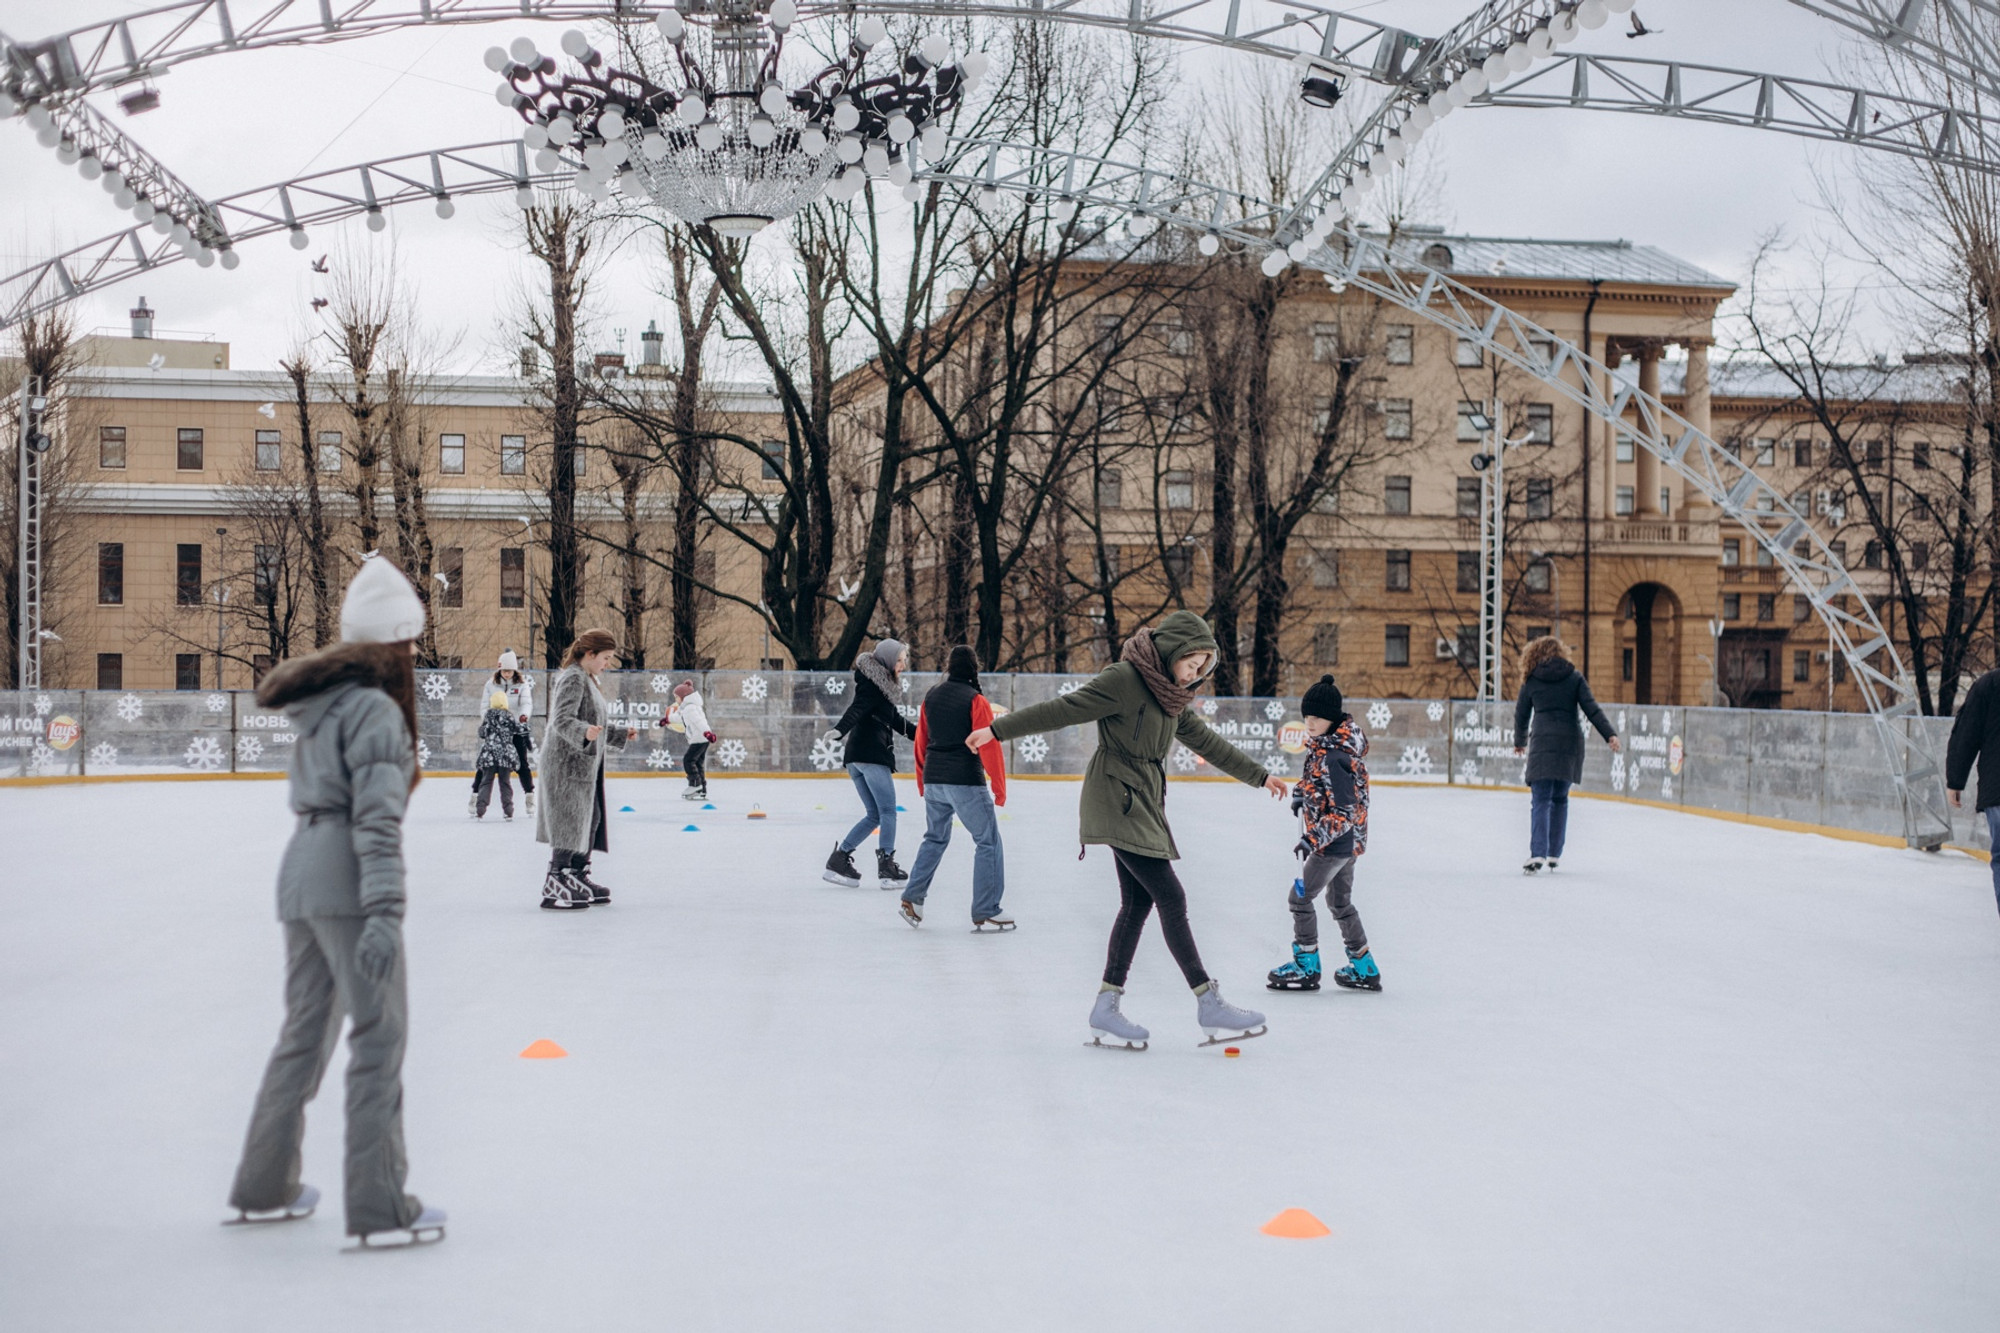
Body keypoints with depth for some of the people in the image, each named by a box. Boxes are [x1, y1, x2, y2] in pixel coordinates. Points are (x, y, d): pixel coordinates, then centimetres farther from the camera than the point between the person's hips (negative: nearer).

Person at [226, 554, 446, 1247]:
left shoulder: (320, 703, 14)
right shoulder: (374, 709, -13)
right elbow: (376, 820, -20)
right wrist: (384, 912, -24)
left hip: (302, 871, 9)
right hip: (347, 880, -9)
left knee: (306, 1028, 18)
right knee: (379, 1035, -4)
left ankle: (264, 1188, 28)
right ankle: (380, 1209, -2)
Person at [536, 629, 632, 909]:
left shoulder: (588, 681, 19)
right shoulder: (572, 678, -13)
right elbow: (562, 721, -24)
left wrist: (619, 735, 35)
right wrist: (585, 732, -41)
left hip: (585, 765, 10)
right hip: (567, 763, -10)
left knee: (590, 820, 14)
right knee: (569, 824, -9)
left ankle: (579, 877, 24)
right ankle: (554, 887, -6)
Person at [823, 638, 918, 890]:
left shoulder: (882, 684, 19)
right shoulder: (873, 684, -10)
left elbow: (895, 719, 30)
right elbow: (857, 709, -27)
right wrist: (839, 731, -43)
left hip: (856, 756, 9)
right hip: (873, 755, -9)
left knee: (874, 815, 12)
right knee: (888, 812, -2)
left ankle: (839, 860, 10)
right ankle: (886, 867, -1)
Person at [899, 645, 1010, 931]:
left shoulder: (931, 697, 8)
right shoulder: (975, 700, -9)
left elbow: (921, 741, 15)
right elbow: (989, 746, -13)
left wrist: (922, 783, 25)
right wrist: (999, 786, -7)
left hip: (934, 779, 6)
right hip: (966, 782, -6)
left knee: (935, 838, 22)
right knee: (988, 842, 1)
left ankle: (912, 899, 18)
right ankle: (984, 913, -1)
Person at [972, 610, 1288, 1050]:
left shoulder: (1173, 697, 12)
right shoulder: (1124, 680, -15)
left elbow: (1207, 742, 23)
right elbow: (1063, 710, -15)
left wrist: (1259, 775, 30)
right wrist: (999, 730, -14)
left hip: (1144, 804, 9)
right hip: (1117, 800, -9)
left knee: (1138, 903, 7)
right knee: (1171, 898, -9)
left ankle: (1106, 1009, 11)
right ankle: (1209, 1004, -5)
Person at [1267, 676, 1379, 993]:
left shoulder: (1333, 758, -27)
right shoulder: (1326, 741, 2)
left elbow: (1345, 812, -28)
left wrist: (1315, 837, -33)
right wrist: (1302, 790, 17)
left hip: (1336, 843, -10)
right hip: (1349, 840, 10)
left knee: (1300, 897, 1)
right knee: (1340, 901, 20)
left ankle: (1307, 967, 11)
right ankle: (1364, 969, 27)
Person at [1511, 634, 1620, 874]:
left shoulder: (1531, 680, 6)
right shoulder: (1575, 678, 7)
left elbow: (1521, 714, 13)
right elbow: (1592, 709, -3)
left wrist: (1520, 742, 28)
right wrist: (1610, 734, -5)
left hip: (1542, 743, -2)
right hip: (1570, 743, 2)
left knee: (1540, 801, -5)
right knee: (1560, 799, 15)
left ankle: (1537, 855, -21)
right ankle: (1554, 855, 17)